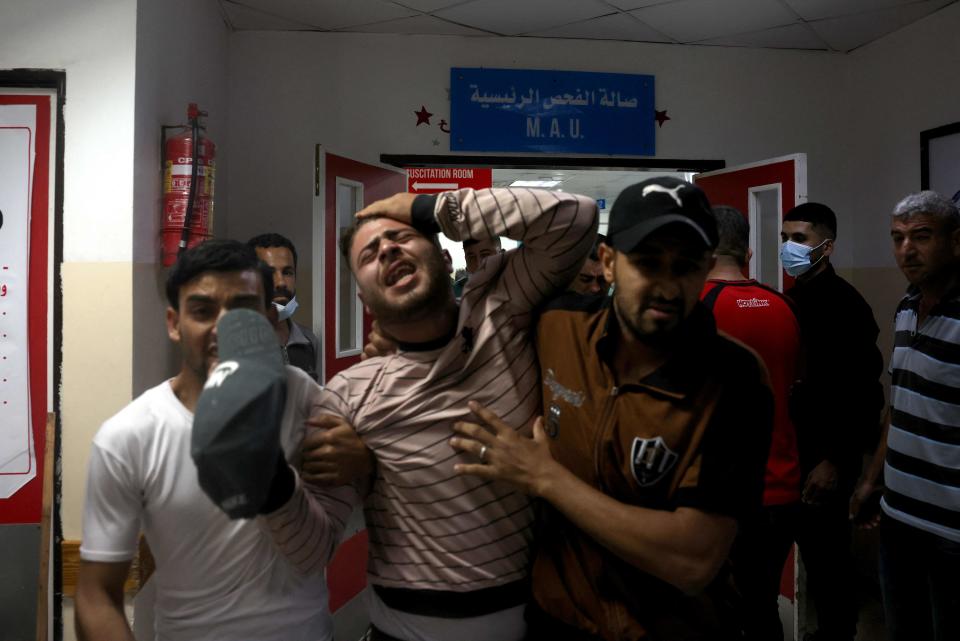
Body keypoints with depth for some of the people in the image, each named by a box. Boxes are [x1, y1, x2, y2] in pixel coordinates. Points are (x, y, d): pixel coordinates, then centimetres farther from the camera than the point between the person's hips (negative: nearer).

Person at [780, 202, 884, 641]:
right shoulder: (789, 300, 8)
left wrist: (836, 460, -18)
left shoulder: (845, 304, -14)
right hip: (796, 448, 7)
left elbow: (864, 392, -17)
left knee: (828, 549, 4)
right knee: (811, 545, 16)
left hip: (828, 456, -7)